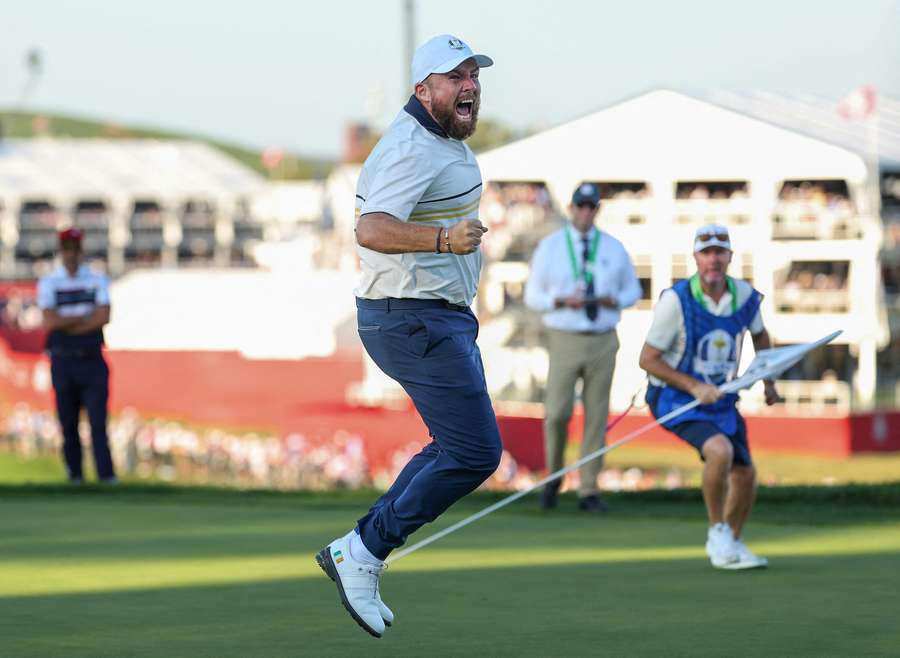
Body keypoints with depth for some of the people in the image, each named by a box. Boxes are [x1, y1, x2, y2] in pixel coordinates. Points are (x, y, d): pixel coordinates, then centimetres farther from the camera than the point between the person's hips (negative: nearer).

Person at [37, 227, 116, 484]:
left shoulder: (97, 280, 9)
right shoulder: (48, 283, 7)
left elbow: (104, 318, -6)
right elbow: (50, 322, -7)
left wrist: (67, 323, -7)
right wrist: (87, 317, -5)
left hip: (92, 359, -1)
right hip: (63, 361, 1)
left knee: (98, 419, -9)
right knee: (68, 422, 2)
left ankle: (107, 475, -14)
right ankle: (75, 475, 9)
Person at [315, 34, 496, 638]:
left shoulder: (447, 143, 14)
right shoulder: (413, 149, -20)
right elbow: (372, 229, -37)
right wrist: (443, 239, -51)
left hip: (442, 318, 11)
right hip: (418, 322, -11)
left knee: (462, 449, 16)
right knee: (475, 453, -14)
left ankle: (358, 553, 16)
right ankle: (363, 552, -7)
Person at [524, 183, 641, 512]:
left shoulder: (613, 248, 8)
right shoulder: (550, 247, 3)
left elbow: (633, 290, 15)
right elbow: (532, 296, 4)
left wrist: (613, 300, -8)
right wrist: (562, 301, -16)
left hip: (602, 341, 2)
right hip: (564, 340, -2)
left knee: (597, 417, 0)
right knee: (557, 413, -12)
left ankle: (588, 491, 4)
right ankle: (553, 477, 12)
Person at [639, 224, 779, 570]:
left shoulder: (745, 296, -6)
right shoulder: (675, 300, -21)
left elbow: (759, 334, 18)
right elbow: (647, 359, -15)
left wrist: (769, 382, 14)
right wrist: (694, 387, -22)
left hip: (721, 399, 6)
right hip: (675, 398, -6)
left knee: (745, 473, 5)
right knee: (719, 450, -29)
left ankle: (731, 544, 30)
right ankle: (717, 531, -9)